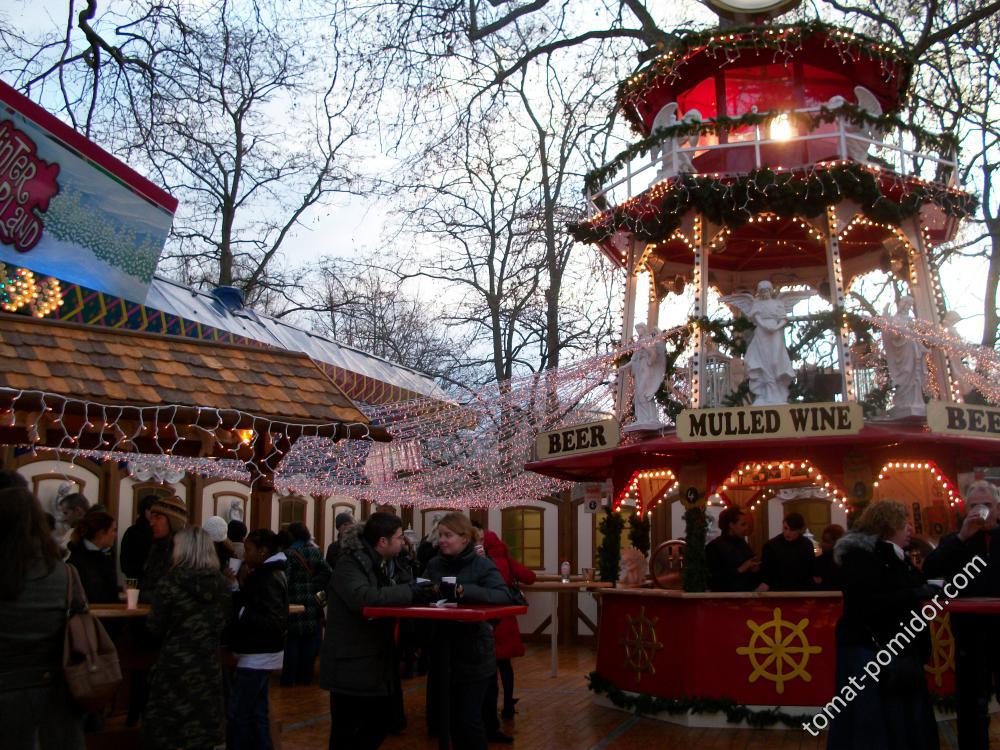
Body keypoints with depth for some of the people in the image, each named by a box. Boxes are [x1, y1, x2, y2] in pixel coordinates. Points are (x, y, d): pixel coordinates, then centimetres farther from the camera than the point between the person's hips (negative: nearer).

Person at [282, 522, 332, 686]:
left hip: (293, 604, -4)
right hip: (311, 604, 4)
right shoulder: (315, 552, 4)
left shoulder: (288, 554, -11)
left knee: (291, 643, 4)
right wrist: (314, 586, 1)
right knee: (309, 643, 10)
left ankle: (289, 677, 8)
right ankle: (304, 677, 15)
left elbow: (285, 580, -17)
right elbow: (327, 573, -5)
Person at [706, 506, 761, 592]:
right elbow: (714, 578, -17)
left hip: (747, 594, 7)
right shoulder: (714, 546, -9)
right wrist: (739, 570, -20)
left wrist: (755, 569, 1)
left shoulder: (743, 543, 13)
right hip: (726, 596, -7)